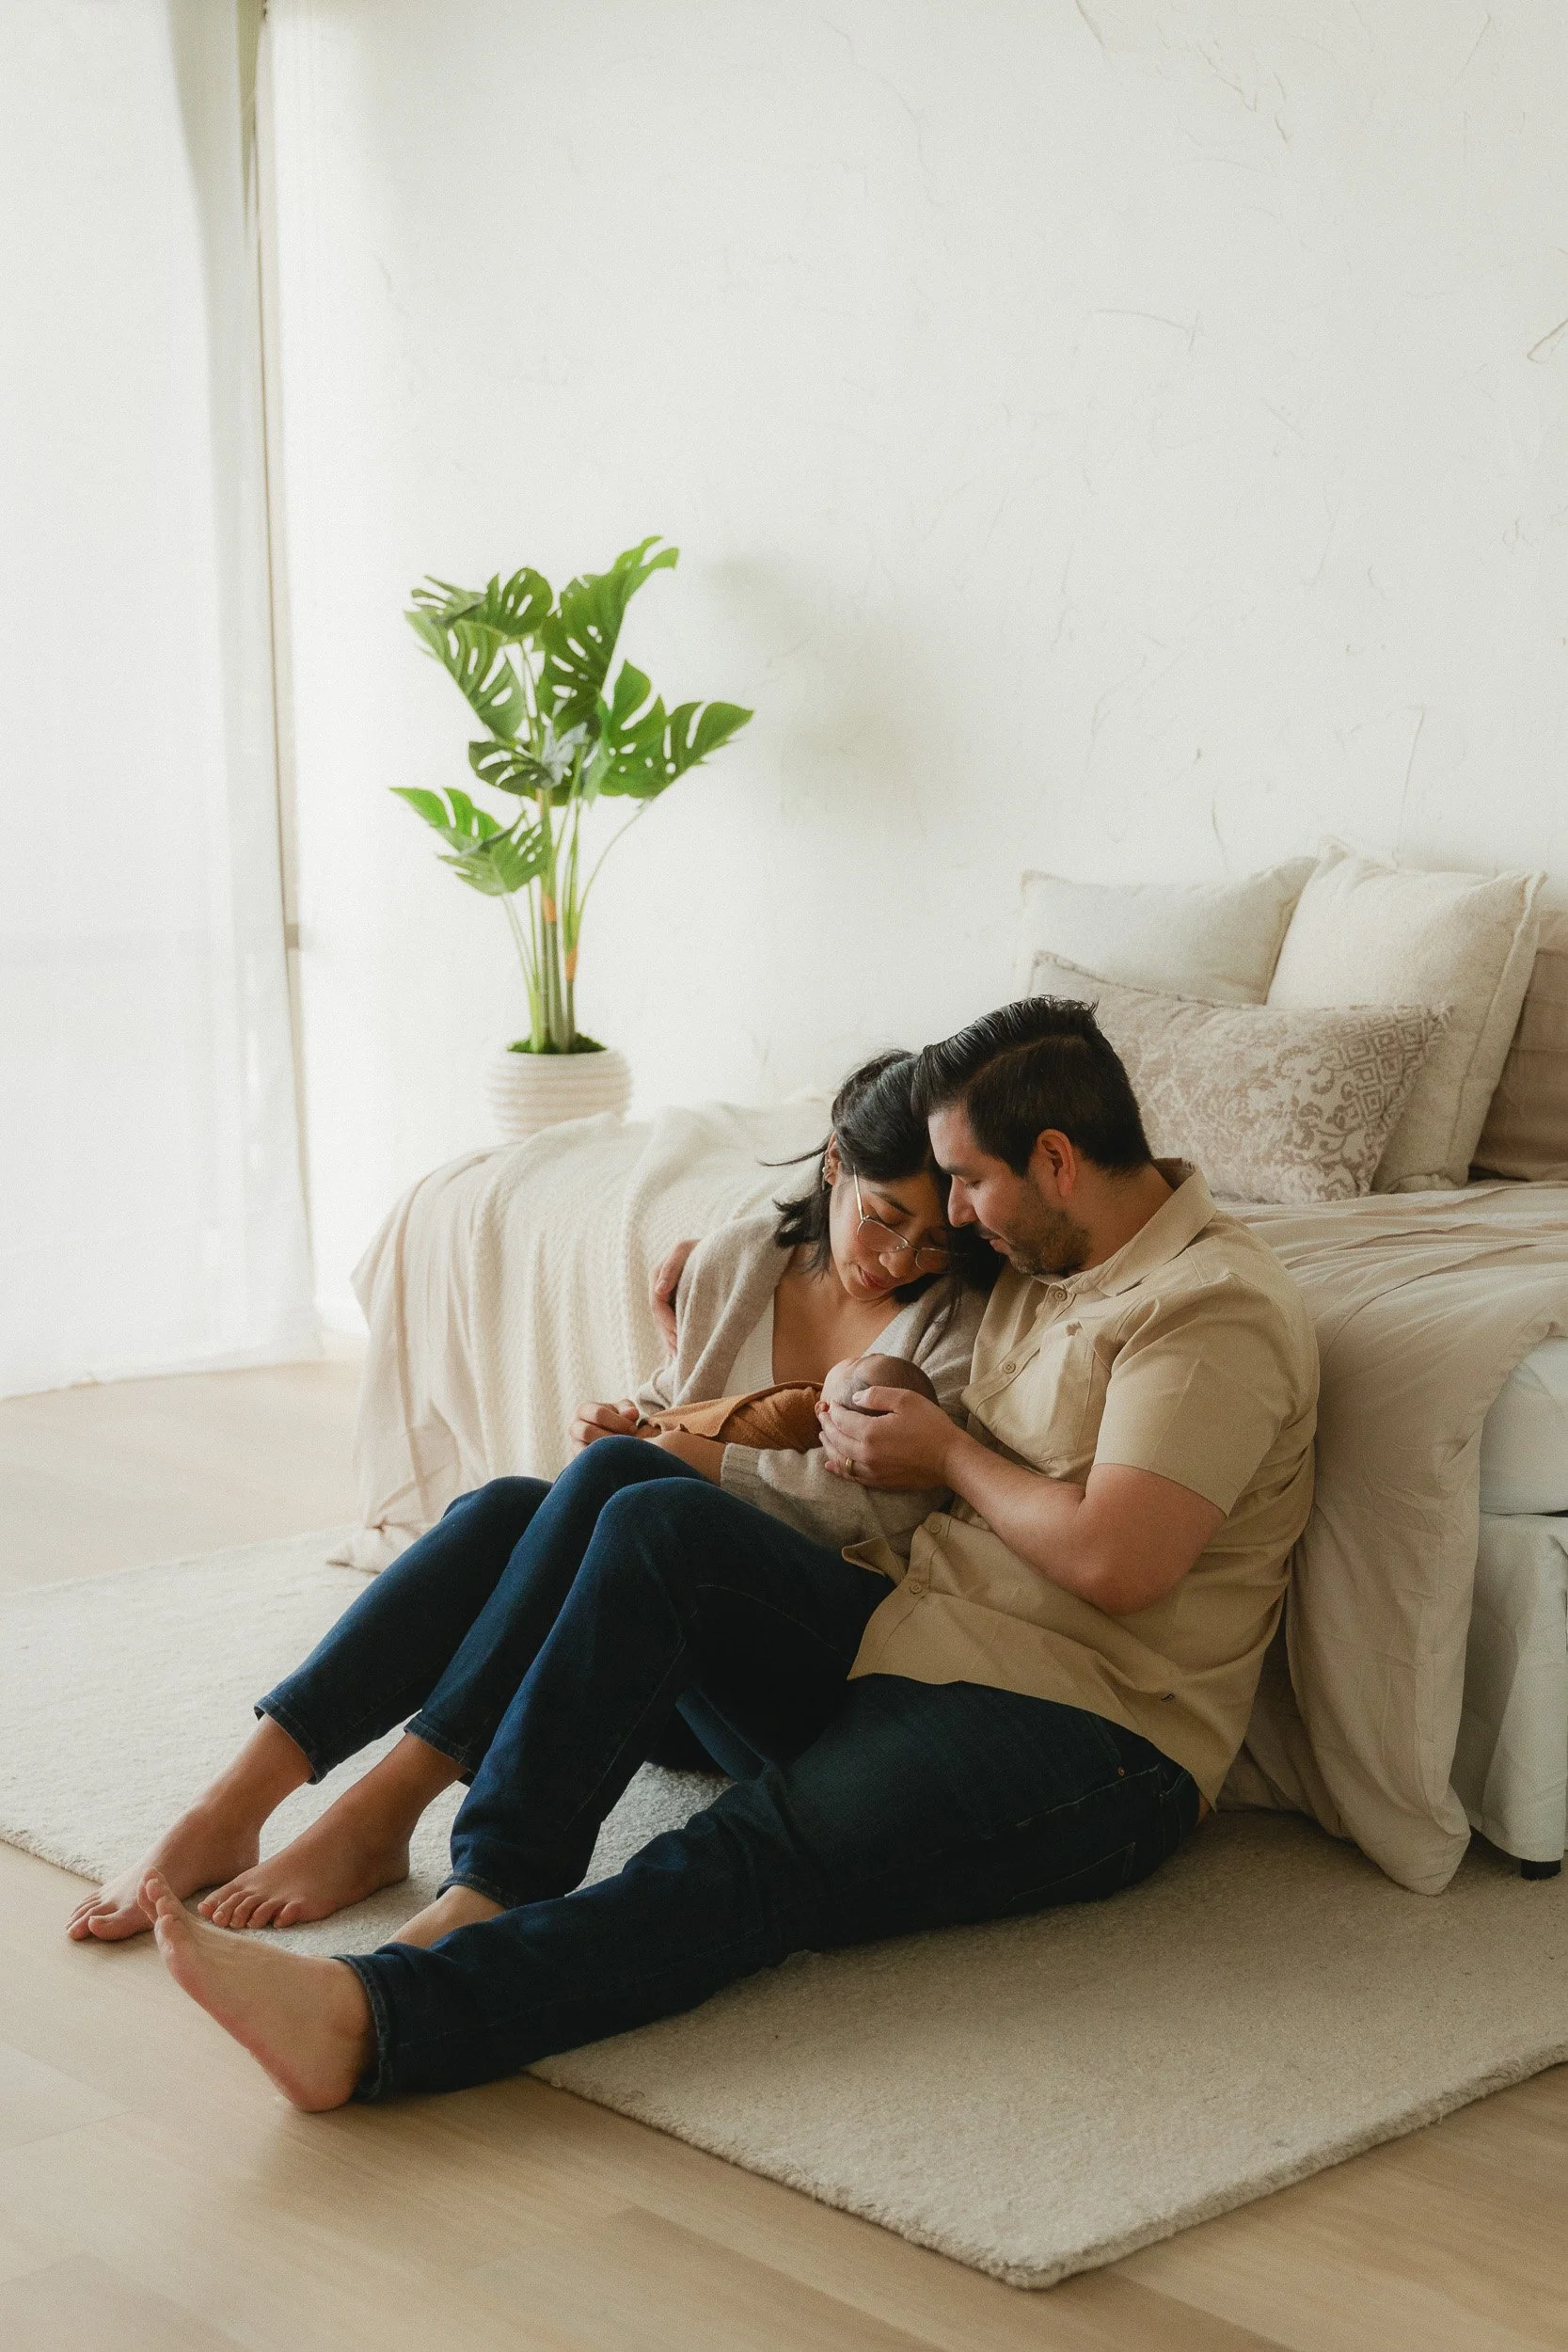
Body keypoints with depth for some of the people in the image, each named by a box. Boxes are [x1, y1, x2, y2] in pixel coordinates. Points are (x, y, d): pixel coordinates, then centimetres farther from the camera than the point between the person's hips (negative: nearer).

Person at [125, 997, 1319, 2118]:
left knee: (763, 1854, -33)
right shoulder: (1052, 1262, 17)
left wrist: (948, 1453, -6)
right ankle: (493, 1891, -28)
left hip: (1089, 1742, -9)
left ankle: (372, 2018, -51)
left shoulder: (1216, 1306, -12)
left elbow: (1120, 1561, -23)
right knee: (663, 1521, -16)